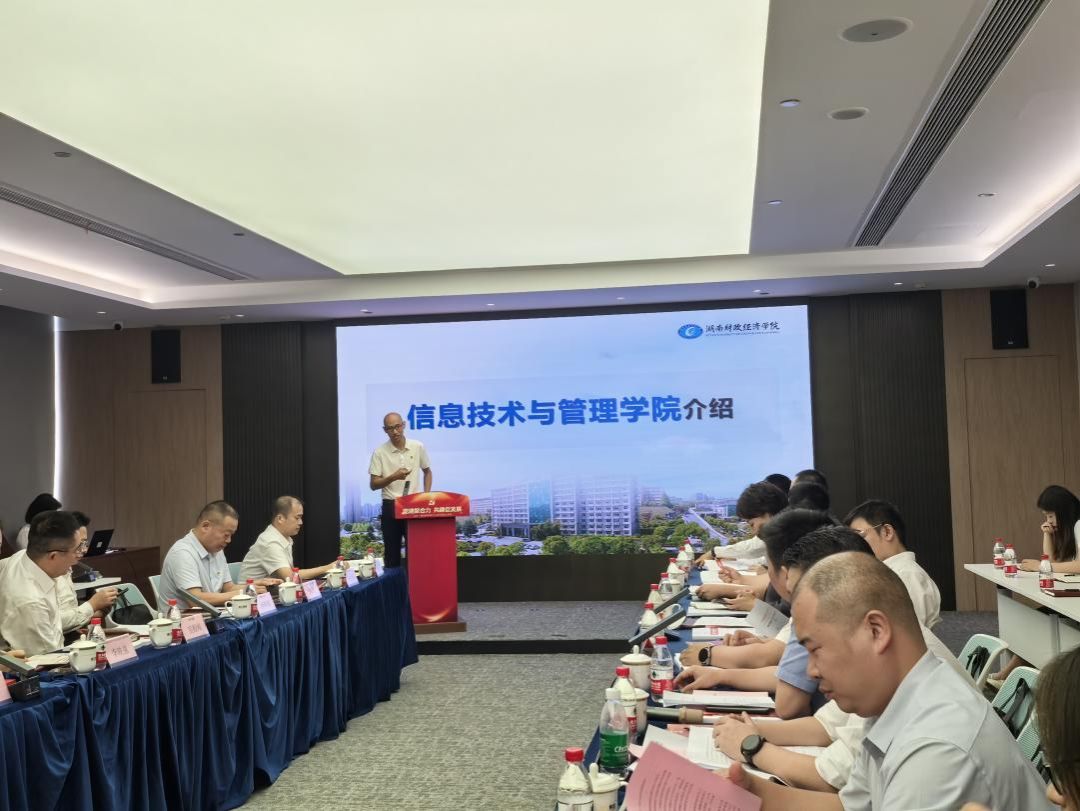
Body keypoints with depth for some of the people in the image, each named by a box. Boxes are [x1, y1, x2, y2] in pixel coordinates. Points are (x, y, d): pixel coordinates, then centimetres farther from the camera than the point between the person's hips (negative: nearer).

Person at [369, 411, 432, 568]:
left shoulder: (418, 447, 0)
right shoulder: (380, 452, -5)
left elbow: (427, 472, 15)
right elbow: (374, 485, -5)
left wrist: (426, 495, 1)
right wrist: (394, 477, -21)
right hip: (391, 506, -1)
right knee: (392, 552, 6)